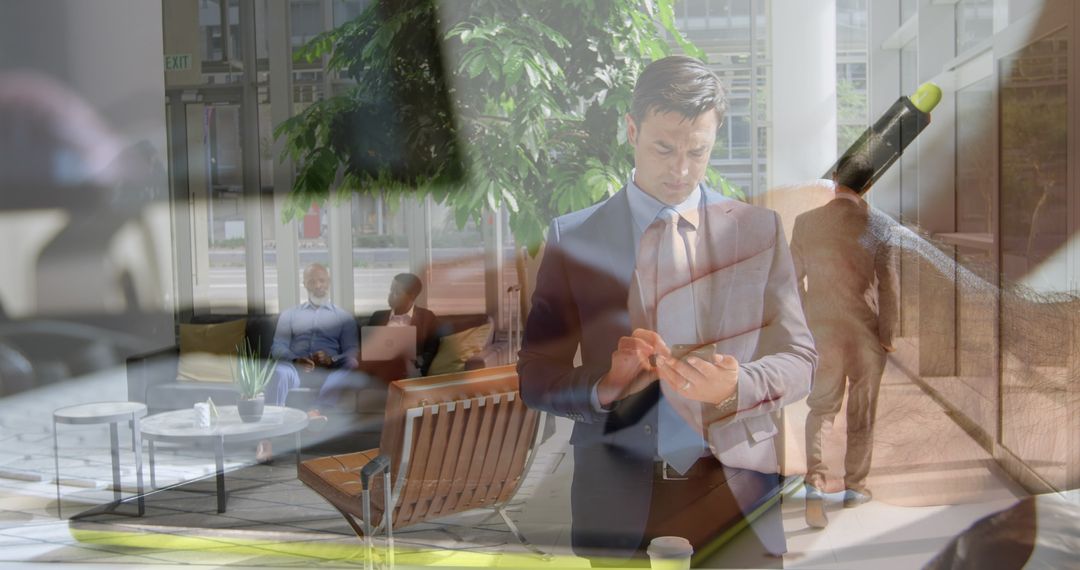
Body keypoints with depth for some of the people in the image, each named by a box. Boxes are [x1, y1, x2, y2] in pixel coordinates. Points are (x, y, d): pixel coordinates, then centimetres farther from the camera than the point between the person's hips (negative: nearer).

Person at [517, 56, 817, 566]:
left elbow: (798, 361, 2)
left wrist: (736, 386, -19)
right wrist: (604, 387, -19)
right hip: (617, 505, 0)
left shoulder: (760, 230, 3)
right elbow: (535, 376, 1)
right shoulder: (573, 237, 0)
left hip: (736, 496, 1)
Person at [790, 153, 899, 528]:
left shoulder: (806, 221, -5)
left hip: (822, 329, 1)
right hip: (866, 330, -1)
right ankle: (854, 487, 24)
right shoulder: (879, 225, -10)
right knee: (863, 410, 14)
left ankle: (815, 484, -8)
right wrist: (888, 335, 0)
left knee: (821, 407, 10)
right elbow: (888, 284, -9)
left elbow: (795, 278, 3)